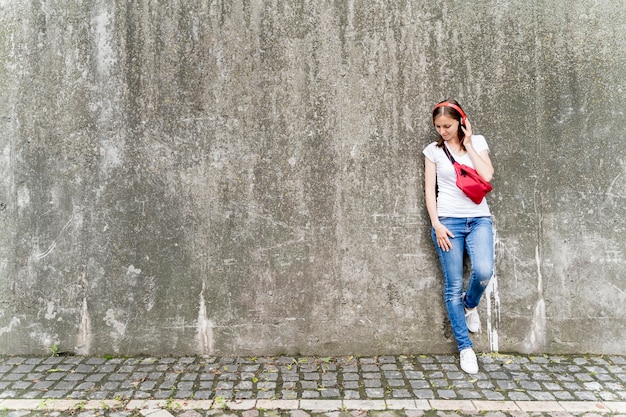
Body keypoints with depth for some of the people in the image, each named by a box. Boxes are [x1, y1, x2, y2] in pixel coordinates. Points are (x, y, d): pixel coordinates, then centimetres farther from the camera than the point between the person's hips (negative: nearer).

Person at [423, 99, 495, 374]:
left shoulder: (477, 142, 10)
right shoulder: (434, 150, 8)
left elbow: (487, 175, -5)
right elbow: (429, 189, 3)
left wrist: (468, 144, -2)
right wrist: (436, 224, -7)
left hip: (479, 218, 1)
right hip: (448, 220, -1)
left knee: (484, 271, -22)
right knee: (453, 287, -2)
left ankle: (470, 304, 14)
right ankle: (465, 348, 12)